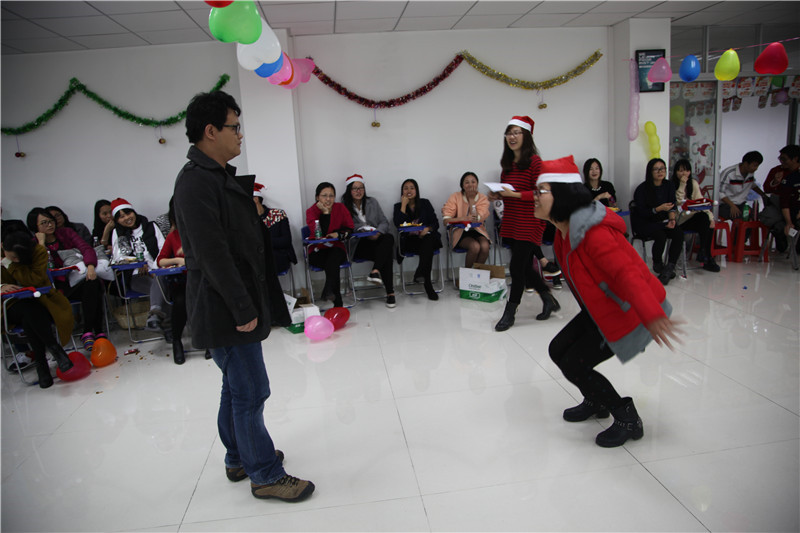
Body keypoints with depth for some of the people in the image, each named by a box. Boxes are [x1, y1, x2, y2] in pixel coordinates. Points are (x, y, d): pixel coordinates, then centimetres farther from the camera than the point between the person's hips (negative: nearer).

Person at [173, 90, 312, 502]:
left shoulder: (219, 175, 14)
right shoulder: (196, 181, -18)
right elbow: (213, 253, -24)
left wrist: (263, 216, 9)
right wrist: (243, 310, -22)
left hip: (236, 303, 11)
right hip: (225, 309, -11)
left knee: (237, 388, 21)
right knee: (251, 393, 0)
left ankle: (240, 458, 38)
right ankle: (265, 476, 17)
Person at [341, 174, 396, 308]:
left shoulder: (372, 202, 16)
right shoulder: (344, 207, 5)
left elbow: (384, 222, 11)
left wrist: (378, 233, -11)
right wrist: (362, 231, -18)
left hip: (377, 238, 4)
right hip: (358, 245, -4)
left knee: (389, 238, -34)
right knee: (386, 253, -33)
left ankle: (375, 271, -43)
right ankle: (390, 292, -35)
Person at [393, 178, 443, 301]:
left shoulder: (425, 203, 12)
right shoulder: (398, 206, 10)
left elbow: (435, 223, 5)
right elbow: (398, 225, -9)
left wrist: (428, 228, -18)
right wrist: (404, 205, -8)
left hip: (427, 237, 1)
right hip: (409, 241, -1)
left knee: (429, 239, -36)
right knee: (427, 248, -35)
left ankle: (420, 273, -48)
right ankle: (427, 284, -39)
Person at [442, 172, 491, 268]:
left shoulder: (483, 198, -1)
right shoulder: (455, 197, -5)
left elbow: (477, 219, -15)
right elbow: (445, 219, -13)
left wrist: (471, 200, -15)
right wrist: (463, 218, -25)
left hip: (478, 231, 2)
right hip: (460, 231, -2)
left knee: (485, 246, -29)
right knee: (475, 246, -30)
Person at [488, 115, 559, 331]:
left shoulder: (534, 161, -10)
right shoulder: (508, 163, 12)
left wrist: (514, 194, -22)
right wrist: (498, 195, 2)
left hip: (529, 223, -8)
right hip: (511, 223, 8)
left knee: (517, 267, -4)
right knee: (524, 267, 13)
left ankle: (510, 312, 9)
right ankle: (549, 300, 31)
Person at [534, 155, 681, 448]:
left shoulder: (593, 233, -30)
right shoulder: (565, 228, 1)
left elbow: (627, 272, -40)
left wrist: (652, 315, -50)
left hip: (630, 311, -10)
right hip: (603, 308, 10)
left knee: (575, 365, -7)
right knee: (558, 350, 11)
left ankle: (628, 421, 14)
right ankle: (596, 402, 36)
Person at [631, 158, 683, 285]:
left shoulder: (669, 186, 9)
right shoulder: (642, 189, -9)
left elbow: (672, 206, 8)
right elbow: (641, 212, -13)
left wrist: (672, 218, -12)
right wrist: (659, 209, -25)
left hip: (662, 222, 5)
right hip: (643, 224, -5)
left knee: (679, 233, -24)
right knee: (661, 236, -33)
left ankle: (669, 268, -21)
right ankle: (657, 265, -7)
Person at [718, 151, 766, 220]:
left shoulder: (750, 173, 4)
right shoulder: (729, 173, -17)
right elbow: (720, 192, -17)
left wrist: (764, 195, 14)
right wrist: (732, 206, -24)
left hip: (742, 204, 6)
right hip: (726, 204, -6)